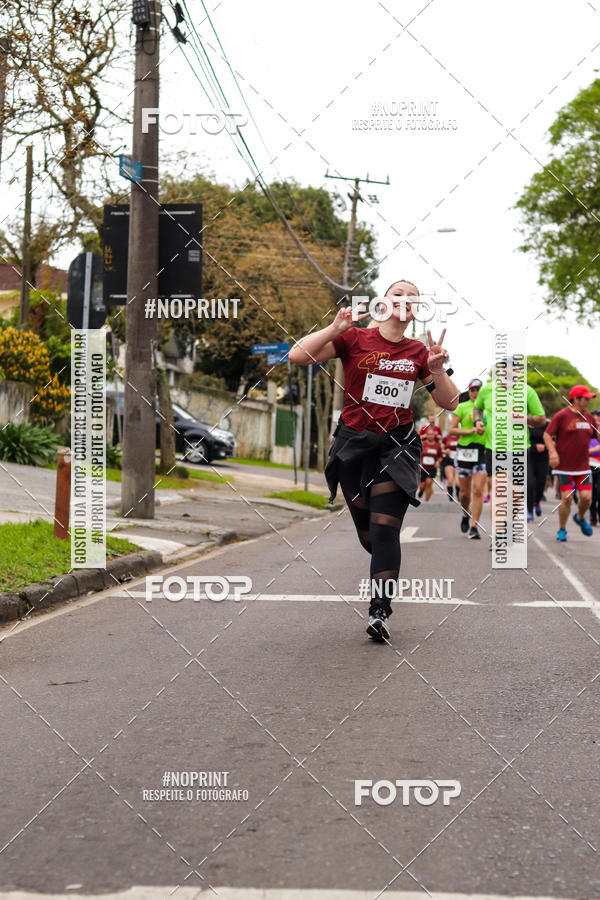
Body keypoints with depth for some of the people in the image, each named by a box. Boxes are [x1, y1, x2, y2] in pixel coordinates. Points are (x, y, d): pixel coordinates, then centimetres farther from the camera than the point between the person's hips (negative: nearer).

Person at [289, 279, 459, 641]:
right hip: (354, 443, 0)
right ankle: (388, 576, 39)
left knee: (385, 528, -11)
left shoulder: (418, 352, 6)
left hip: (397, 445, 0)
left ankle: (380, 611, -9)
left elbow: (450, 403, 6)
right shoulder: (355, 338, -1)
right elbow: (297, 356, -11)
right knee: (367, 532, 8)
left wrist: (436, 370, -11)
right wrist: (335, 328, -20)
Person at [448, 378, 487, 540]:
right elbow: (451, 430, 0)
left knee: (478, 490, -11)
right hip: (464, 450, 0)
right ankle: (465, 516, 35)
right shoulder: (461, 407, 4)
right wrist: (469, 431, -13)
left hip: (483, 452, 0)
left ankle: (474, 527, -8)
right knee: (464, 492, 5)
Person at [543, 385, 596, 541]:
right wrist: (553, 452, -21)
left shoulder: (588, 417, 10)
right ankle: (562, 530, 11)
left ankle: (580, 518, 29)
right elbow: (547, 435, -8)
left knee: (586, 497, -4)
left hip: (583, 466, 5)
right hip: (564, 465, -5)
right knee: (566, 498, -8)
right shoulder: (561, 415, -8)